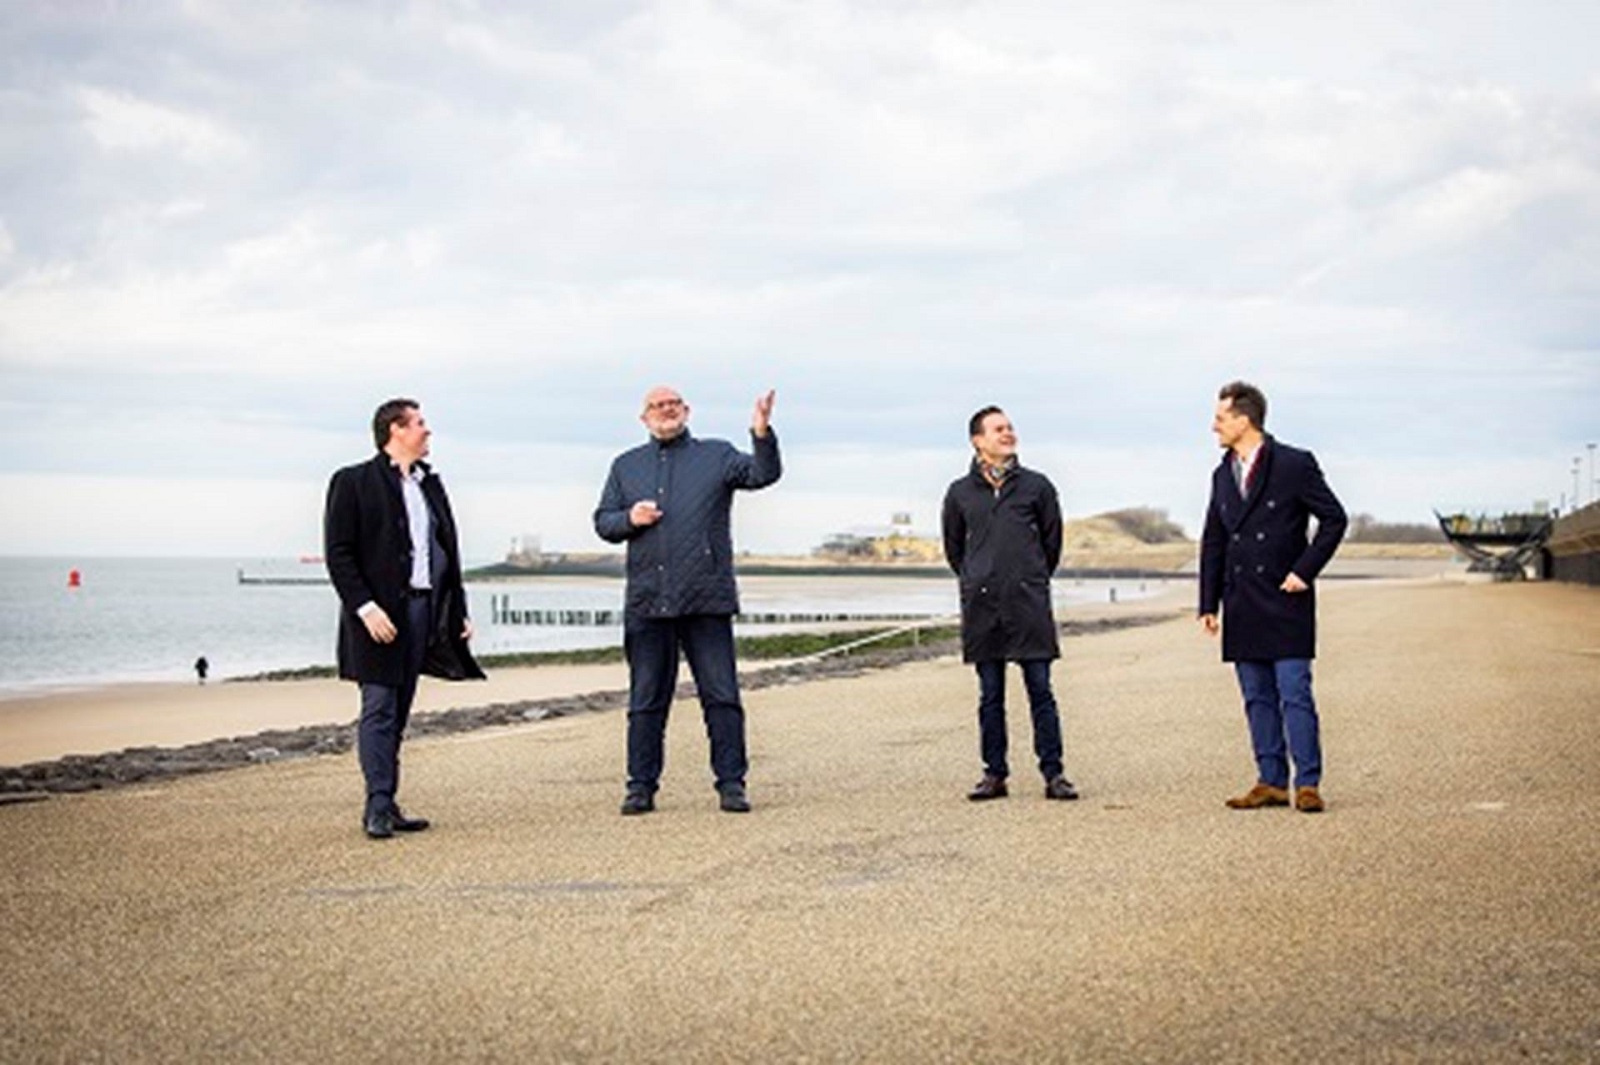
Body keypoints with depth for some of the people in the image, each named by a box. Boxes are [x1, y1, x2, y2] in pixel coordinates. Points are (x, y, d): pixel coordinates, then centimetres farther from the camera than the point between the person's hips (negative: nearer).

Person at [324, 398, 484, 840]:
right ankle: (378, 807, -7)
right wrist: (365, 607, -18)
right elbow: (339, 554, -9)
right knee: (379, 709, -7)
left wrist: (458, 609, 12)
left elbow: (448, 551, 19)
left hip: (422, 607, 6)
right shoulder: (353, 483, -4)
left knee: (399, 712, 8)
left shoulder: (430, 484, 17)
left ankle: (387, 806, 11)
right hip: (379, 613, -6)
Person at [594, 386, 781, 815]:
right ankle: (641, 786, 12)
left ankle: (731, 783, 2)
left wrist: (762, 435, -24)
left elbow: (764, 474, -6)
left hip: (706, 601, -2)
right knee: (646, 700, 6)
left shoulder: (717, 456, 9)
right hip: (646, 602, 2)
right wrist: (629, 519, -4)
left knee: (721, 695, -3)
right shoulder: (626, 466, 17)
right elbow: (602, 521, 17)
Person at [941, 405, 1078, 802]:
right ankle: (994, 773, 11)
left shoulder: (1037, 486, 5)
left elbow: (1052, 540, 14)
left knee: (1041, 691, -1)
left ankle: (1053, 773, 3)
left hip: (1029, 605, -1)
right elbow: (953, 547, 19)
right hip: (982, 607, 1)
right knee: (991, 696, 5)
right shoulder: (960, 493, 7)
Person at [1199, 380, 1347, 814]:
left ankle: (1307, 784, -2)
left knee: (1294, 694, -6)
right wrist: (1209, 603, 10)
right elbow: (1212, 542, 16)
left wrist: (1304, 570, -9)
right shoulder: (1223, 475, 13)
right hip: (1242, 607, 6)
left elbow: (1333, 519, -3)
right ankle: (1271, 782, 13)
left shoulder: (1295, 465, -5)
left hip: (1285, 600, -6)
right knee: (1257, 698, 7)